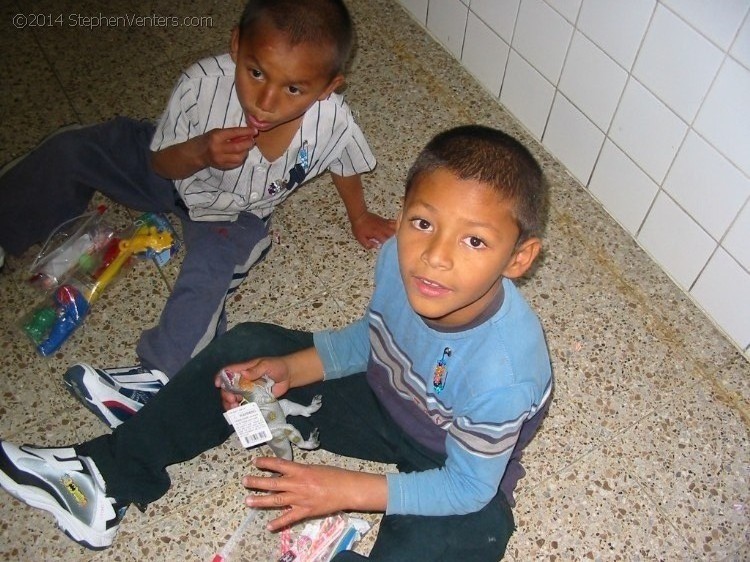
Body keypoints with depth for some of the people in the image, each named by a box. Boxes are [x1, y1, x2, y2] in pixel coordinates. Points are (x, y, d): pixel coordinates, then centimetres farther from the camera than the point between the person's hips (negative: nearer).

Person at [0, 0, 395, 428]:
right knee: (69, 152, -8)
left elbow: (345, 167, -8)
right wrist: (199, 153, -40)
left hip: (236, 212, -1)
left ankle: (160, 373, -16)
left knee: (208, 274, -30)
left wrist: (360, 217, 7)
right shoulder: (203, 83, -35)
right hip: (179, 169, 2)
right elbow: (161, 163, -18)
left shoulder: (332, 122, -34)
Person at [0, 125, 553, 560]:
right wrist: (289, 370, -14)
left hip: (460, 461, -4)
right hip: (385, 395, 5)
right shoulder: (400, 260, -23)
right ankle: (112, 475, 8)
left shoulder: (500, 372, -38)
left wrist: (346, 489, -23)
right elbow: (370, 337, -1)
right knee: (246, 347, -1)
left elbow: (467, 487, -21)